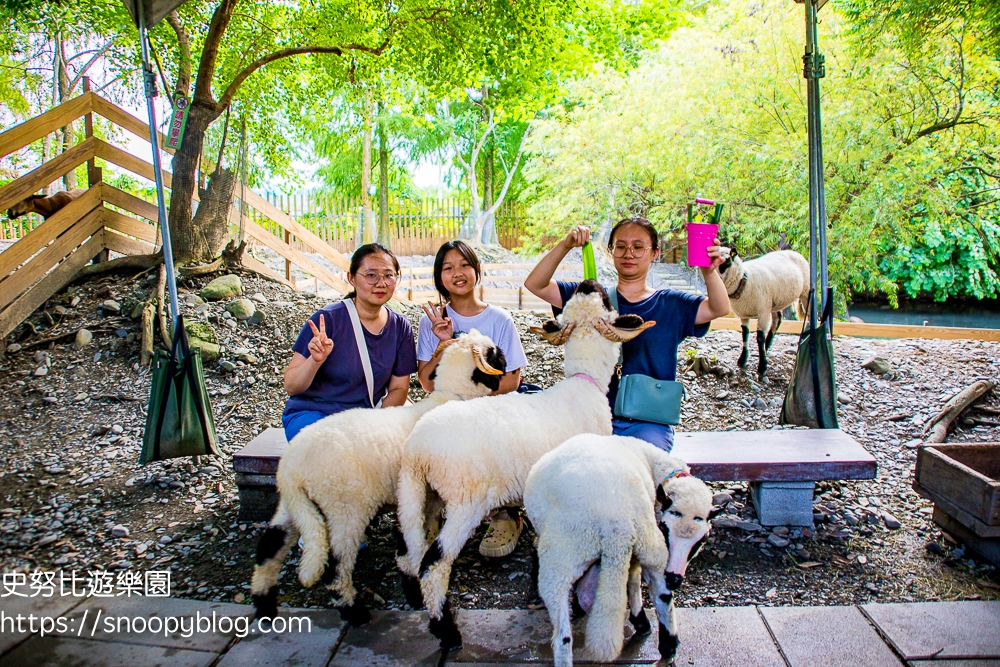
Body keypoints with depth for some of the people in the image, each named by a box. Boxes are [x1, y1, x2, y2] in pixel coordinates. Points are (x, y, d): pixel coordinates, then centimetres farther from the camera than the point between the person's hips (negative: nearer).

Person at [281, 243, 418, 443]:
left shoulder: (400, 327, -1)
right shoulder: (327, 319, -14)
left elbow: (398, 388, 6)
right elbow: (291, 387, -12)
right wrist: (316, 360, -32)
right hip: (312, 414, -4)